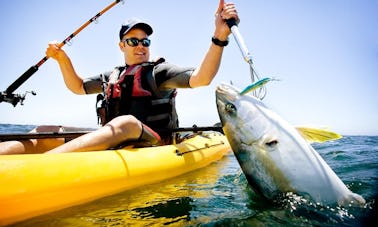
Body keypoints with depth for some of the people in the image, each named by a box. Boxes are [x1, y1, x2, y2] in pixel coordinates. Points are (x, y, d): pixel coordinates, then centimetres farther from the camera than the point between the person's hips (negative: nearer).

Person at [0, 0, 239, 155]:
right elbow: (78, 87, 33)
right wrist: (63, 59, 18)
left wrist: (219, 37, -25)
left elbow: (200, 78, -11)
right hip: (112, 143, 6)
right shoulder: (112, 76, 22)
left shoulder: (159, 71, 4)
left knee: (126, 122, -39)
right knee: (47, 132, -7)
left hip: (152, 142, -6)